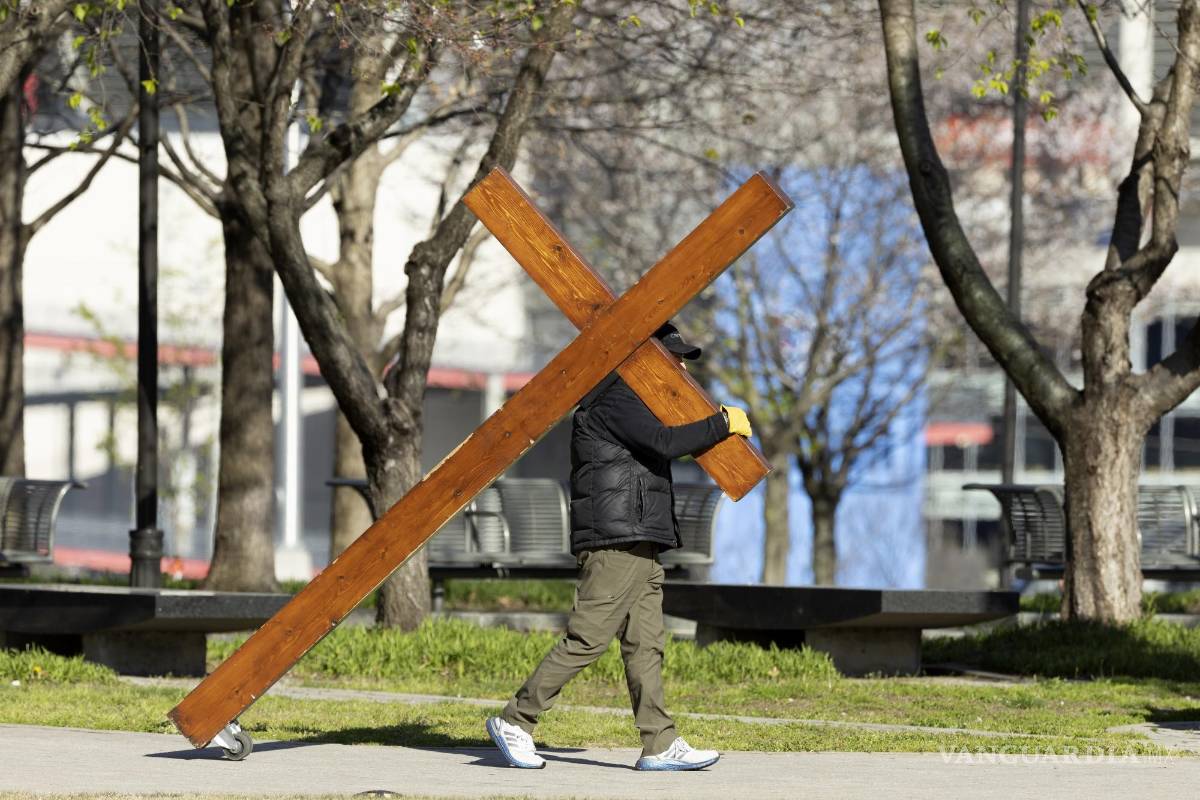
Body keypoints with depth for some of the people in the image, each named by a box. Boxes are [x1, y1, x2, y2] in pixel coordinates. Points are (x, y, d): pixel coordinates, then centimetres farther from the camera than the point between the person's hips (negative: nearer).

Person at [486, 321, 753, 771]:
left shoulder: (633, 401, 23)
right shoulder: (616, 400, -10)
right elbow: (664, 443, -21)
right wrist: (722, 424, -12)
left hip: (638, 546, 11)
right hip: (615, 540, -11)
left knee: (645, 645, 6)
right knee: (587, 638, -11)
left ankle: (660, 746, 4)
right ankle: (515, 722, -5)